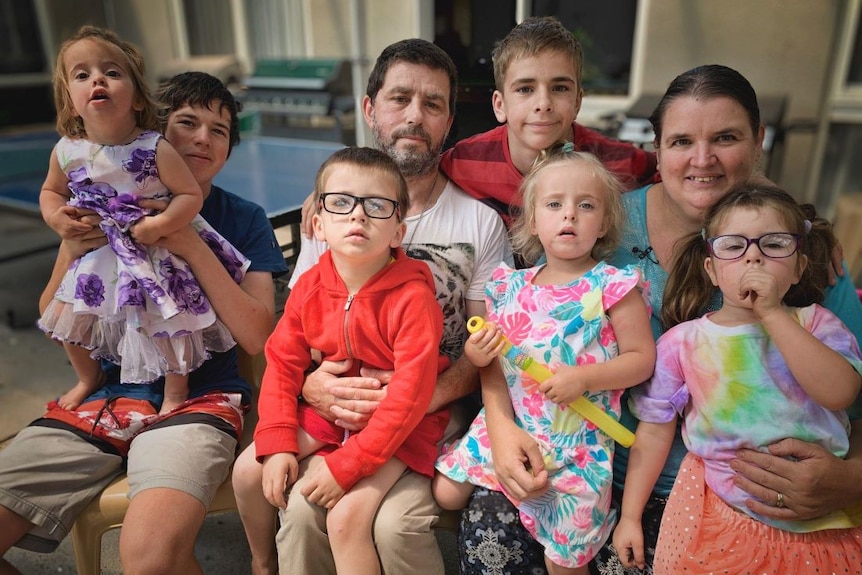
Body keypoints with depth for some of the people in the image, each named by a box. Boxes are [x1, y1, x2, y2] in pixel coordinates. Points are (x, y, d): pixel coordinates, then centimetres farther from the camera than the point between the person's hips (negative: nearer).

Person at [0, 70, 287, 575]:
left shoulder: (244, 220, 4)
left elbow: (258, 337, -6)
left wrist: (193, 248, -15)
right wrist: (73, 254, -7)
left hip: (198, 398, -3)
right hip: (107, 393, 4)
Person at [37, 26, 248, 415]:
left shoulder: (155, 149, -20)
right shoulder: (66, 151, -6)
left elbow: (192, 195, -17)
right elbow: (51, 191, 12)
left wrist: (160, 225, -28)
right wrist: (55, 217, -8)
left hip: (156, 254, -4)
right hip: (98, 255, 5)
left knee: (168, 318, -6)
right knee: (66, 315, 10)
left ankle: (176, 390, 22)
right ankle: (89, 378, 40)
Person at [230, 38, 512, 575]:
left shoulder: (481, 222, -2)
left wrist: (428, 393, -21)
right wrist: (310, 383, -15)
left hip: (435, 408, -2)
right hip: (339, 403, 2)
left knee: (396, 520, -24)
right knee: (302, 505, -21)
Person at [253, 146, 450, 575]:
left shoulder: (412, 298, -25)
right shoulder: (309, 287, -6)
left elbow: (410, 394, -25)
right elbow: (282, 362, -1)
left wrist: (345, 466, -24)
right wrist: (277, 444, -11)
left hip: (399, 425, -5)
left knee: (347, 515, -22)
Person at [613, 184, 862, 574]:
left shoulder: (815, 323, -3)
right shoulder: (682, 342, -6)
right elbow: (655, 431, -4)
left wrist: (772, 313, -24)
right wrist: (629, 516, -2)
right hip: (718, 518, -1)